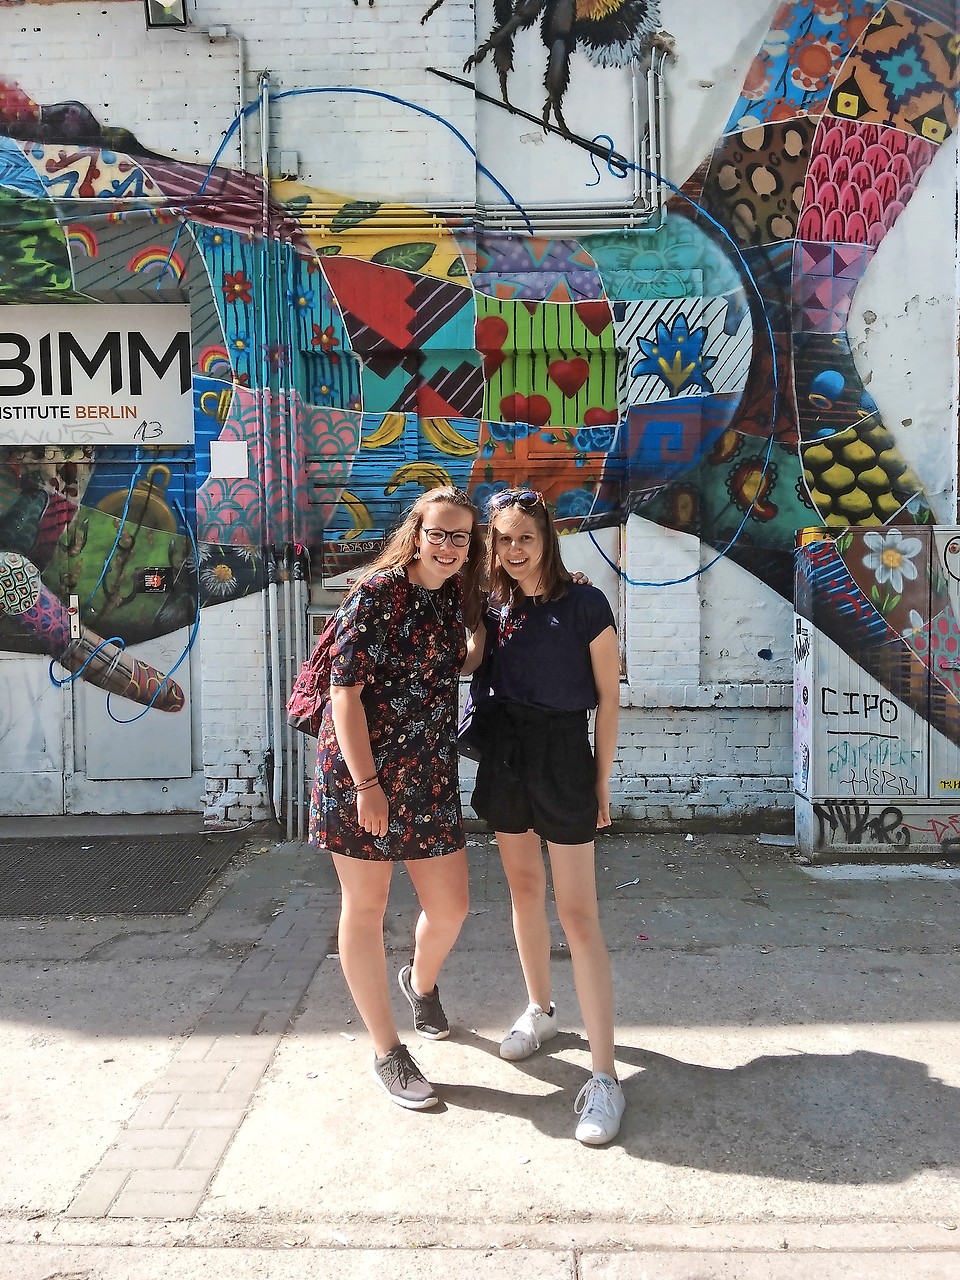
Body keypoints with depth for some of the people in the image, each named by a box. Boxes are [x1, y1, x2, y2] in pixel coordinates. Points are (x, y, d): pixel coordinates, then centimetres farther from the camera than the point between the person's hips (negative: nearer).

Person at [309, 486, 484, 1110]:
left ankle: (422, 983, 46)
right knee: (365, 910, 9)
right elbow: (346, 689, -15)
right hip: (363, 774, -6)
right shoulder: (376, 594, -12)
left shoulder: (455, 601, 7)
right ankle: (388, 1054, 24)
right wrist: (367, 785, -18)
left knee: (451, 907, 11)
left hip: (431, 777, 6)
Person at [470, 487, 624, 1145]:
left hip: (564, 757, -5)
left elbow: (608, 697, -6)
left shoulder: (585, 604, -11)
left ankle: (605, 1076, 2)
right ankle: (540, 1008, 40)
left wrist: (602, 779, -4)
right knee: (524, 888, 18)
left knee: (578, 914, -5)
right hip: (505, 752, 5)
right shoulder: (495, 607, 3)